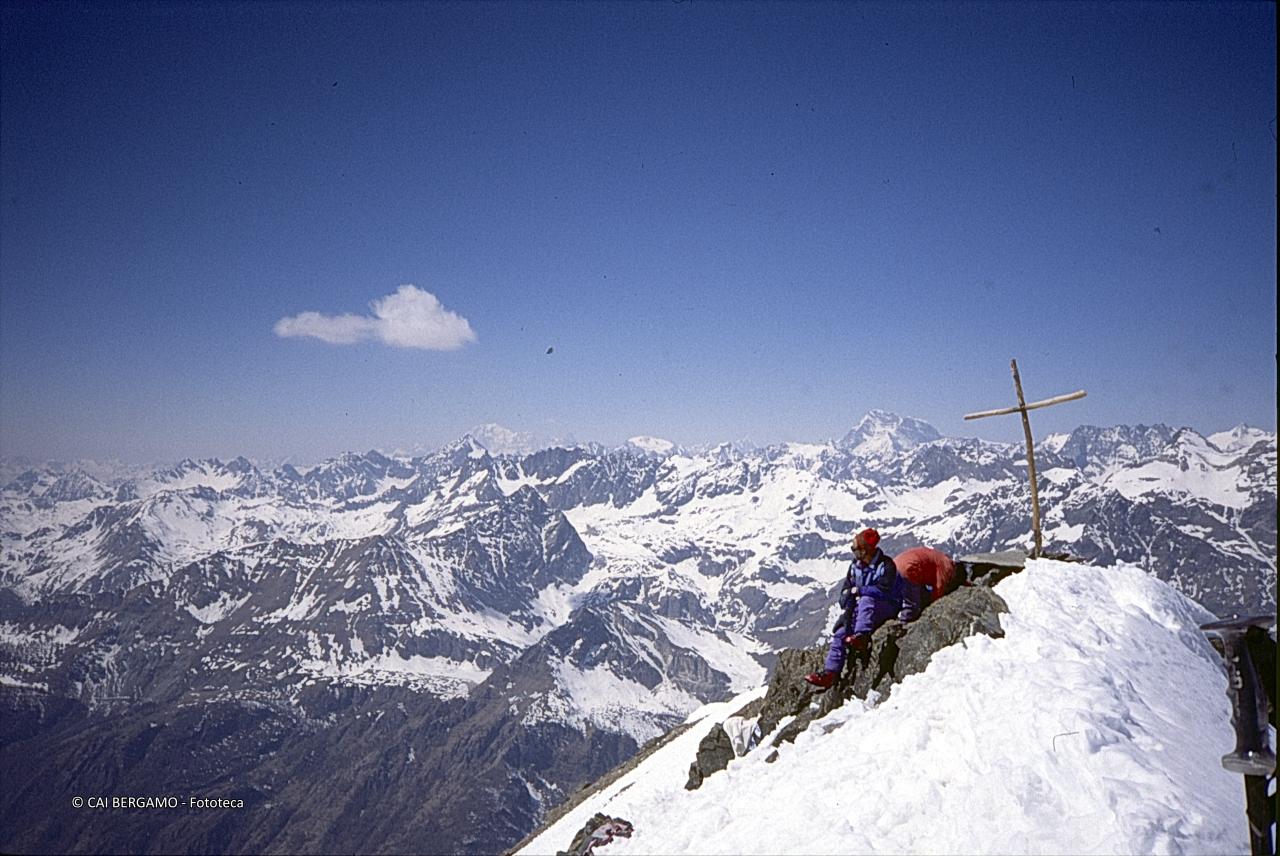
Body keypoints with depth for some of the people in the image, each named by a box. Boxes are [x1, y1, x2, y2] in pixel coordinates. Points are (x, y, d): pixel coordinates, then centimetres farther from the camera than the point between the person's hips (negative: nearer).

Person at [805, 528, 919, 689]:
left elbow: (884, 590, -22)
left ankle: (861, 637, -52)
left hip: (886, 607, -5)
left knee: (866, 600, -38)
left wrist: (859, 590, -23)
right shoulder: (855, 566, 8)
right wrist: (847, 598, -13)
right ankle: (830, 673, -20)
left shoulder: (886, 565, -10)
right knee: (840, 632, -15)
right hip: (859, 609, 6)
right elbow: (846, 590, 9)